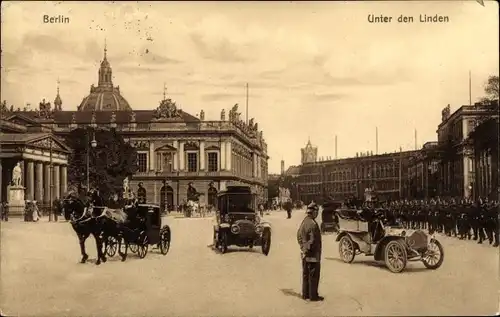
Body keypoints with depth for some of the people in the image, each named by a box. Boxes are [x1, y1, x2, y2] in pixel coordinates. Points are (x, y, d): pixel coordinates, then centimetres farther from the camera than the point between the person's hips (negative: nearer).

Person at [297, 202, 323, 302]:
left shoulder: (303, 222, 9)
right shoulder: (313, 224, -21)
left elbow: (299, 236, 16)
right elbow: (313, 240, -22)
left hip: (305, 254, 9)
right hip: (312, 255, -9)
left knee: (305, 274, 16)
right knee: (313, 276, 1)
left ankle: (305, 294, 24)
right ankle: (313, 296, 7)